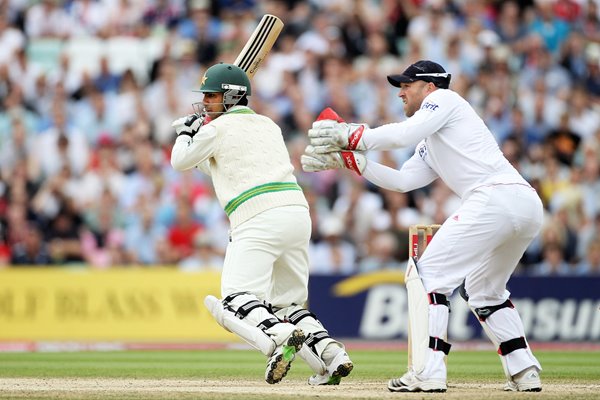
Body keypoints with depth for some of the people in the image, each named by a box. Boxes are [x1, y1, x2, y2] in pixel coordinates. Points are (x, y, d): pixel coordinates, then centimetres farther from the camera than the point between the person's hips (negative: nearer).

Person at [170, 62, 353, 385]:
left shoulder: (218, 128, 5)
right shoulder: (268, 125, 26)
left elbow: (180, 162, 18)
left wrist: (187, 132, 35)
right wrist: (197, 130, 38)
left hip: (259, 217, -7)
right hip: (298, 211, 7)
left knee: (236, 301, -11)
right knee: (285, 304, 17)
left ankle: (280, 336, -38)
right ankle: (331, 355, -3)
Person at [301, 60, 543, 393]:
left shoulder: (444, 99, 7)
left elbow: (405, 134, -8)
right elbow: (401, 181, 27)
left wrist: (349, 136, 0)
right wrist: (348, 159, 24)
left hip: (494, 197, -10)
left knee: (429, 274, -5)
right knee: (483, 290, 25)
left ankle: (428, 373, -13)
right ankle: (524, 372, 18)